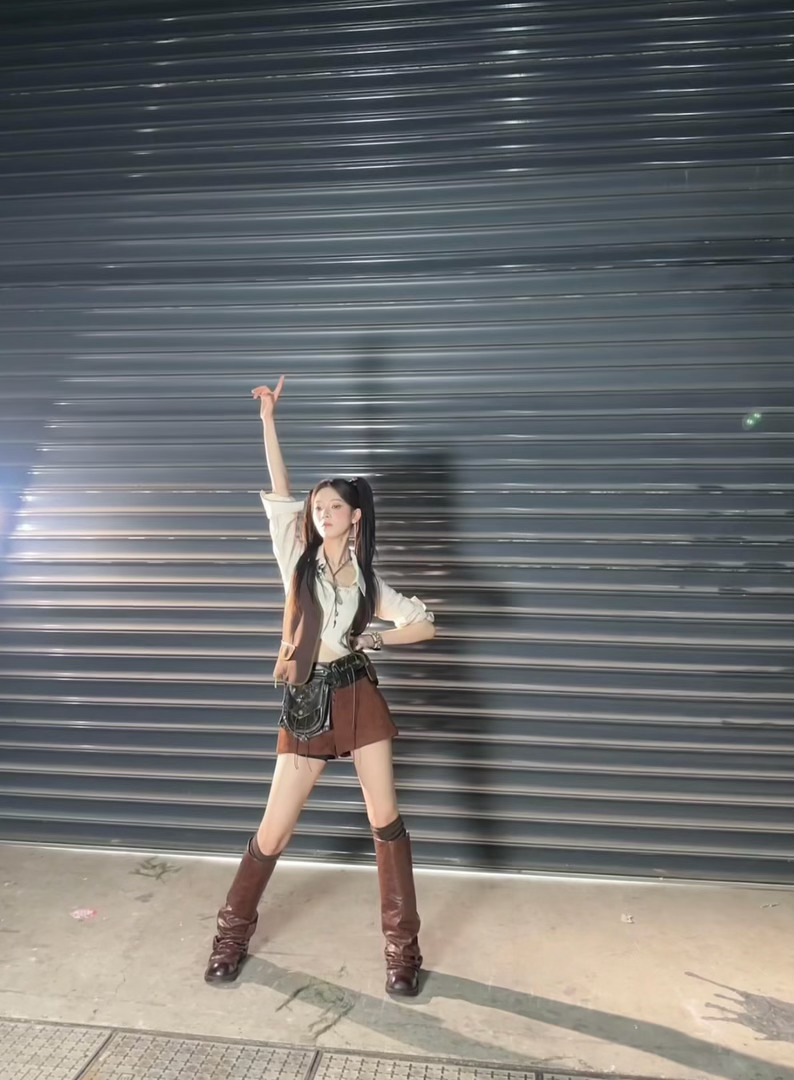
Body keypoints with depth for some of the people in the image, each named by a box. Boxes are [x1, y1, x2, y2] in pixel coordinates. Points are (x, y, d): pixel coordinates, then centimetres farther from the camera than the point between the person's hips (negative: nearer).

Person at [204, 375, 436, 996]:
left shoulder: (369, 580, 5)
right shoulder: (298, 560, 3)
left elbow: (426, 626, 2)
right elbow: (279, 492, -3)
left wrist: (362, 639, -6)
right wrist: (268, 418, -7)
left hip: (359, 698, 0)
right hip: (306, 702, 0)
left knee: (387, 821, 2)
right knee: (273, 832, 6)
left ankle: (403, 947, 18)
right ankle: (233, 933, 30)